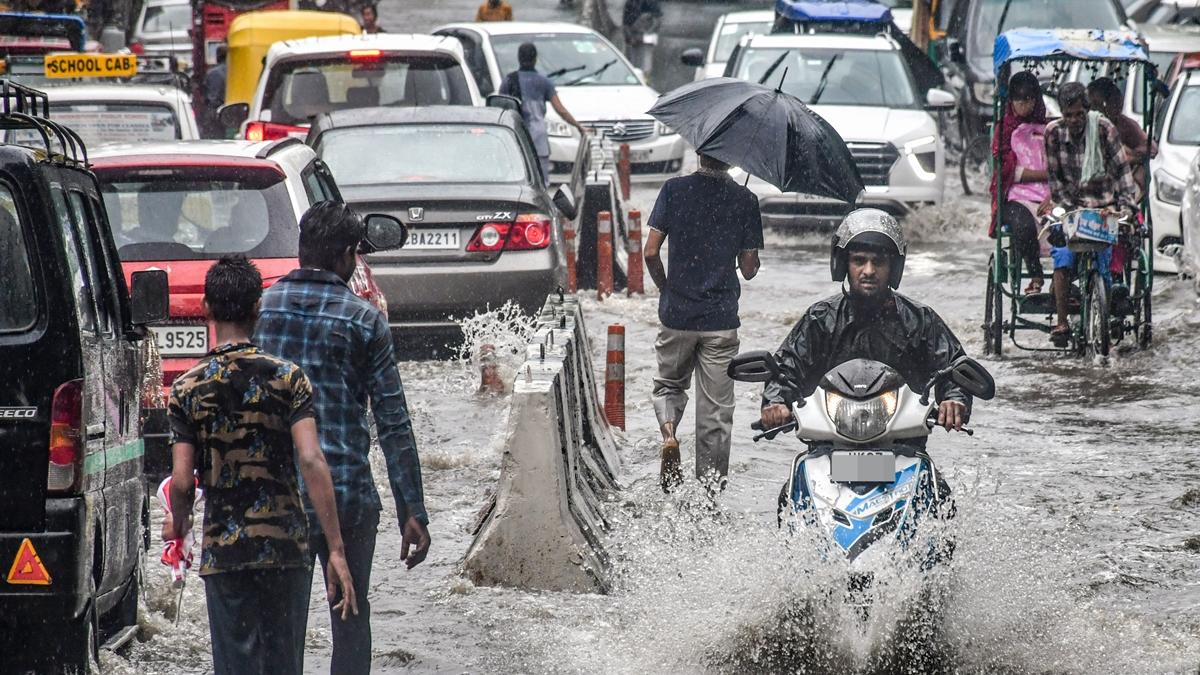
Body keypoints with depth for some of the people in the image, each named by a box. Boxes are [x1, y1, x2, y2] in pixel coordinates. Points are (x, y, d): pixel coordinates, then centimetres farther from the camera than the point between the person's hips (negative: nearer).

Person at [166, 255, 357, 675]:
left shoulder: (187, 389, -2)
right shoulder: (287, 378, -4)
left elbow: (182, 481, -5)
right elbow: (311, 461, -12)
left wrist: (178, 524, 17)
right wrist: (336, 550, -12)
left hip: (223, 549, 0)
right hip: (286, 546, 0)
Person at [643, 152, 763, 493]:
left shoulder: (675, 190, -4)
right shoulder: (744, 200, -4)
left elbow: (651, 252, -6)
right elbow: (749, 269, -2)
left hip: (677, 312, 0)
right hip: (721, 318, 0)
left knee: (669, 385, 23)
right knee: (715, 408, 7)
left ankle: (668, 431, -7)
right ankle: (712, 489, 8)